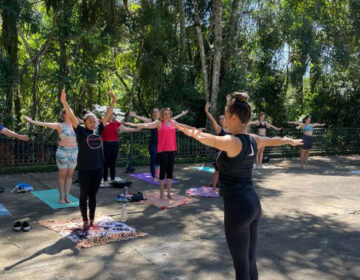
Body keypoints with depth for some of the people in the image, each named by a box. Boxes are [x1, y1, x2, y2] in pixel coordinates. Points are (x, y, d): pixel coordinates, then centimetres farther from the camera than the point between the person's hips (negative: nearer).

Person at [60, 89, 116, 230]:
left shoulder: (98, 130, 6)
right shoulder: (80, 131, -5)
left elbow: (107, 116, 7)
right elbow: (72, 116, -16)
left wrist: (113, 102, 3)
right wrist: (64, 102, -27)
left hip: (97, 168, 4)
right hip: (84, 169, -4)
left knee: (93, 195, 14)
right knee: (84, 195, 7)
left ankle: (92, 220, 25)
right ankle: (85, 221, 18)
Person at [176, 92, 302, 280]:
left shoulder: (233, 141, -16)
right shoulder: (253, 140, 8)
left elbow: (214, 140, -38)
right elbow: (275, 140, 28)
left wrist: (195, 134, -56)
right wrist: (291, 141, 48)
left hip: (237, 207, -8)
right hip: (253, 203, 8)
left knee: (241, 265, 3)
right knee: (250, 261, 18)